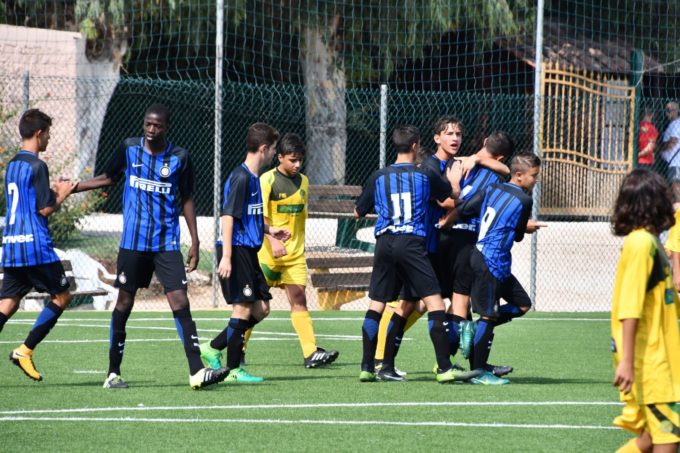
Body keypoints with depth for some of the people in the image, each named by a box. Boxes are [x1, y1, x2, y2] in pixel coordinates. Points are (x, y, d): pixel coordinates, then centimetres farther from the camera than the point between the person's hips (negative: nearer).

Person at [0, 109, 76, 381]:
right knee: (61, 296, 6)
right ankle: (25, 350, -1)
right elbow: (45, 209, -13)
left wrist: (54, 192, 21)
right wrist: (62, 195, 3)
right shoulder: (37, 166, -12)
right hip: (35, 245, -8)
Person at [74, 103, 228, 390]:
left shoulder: (179, 157, 0)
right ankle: (113, 373, 15)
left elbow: (187, 199, 7)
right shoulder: (129, 149, 1)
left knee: (180, 301, -11)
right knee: (124, 302, 6)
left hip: (167, 244, -1)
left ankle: (196, 371, -15)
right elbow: (108, 178, 17)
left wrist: (194, 241, 4)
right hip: (133, 243, 1)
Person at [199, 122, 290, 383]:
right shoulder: (241, 178, -15)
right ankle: (233, 370, 0)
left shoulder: (253, 178, 15)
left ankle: (213, 348, 16)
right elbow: (228, 216, -19)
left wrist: (270, 230, 22)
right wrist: (226, 256, -23)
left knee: (261, 308, 10)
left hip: (248, 253, 10)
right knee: (243, 308, -6)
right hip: (237, 251, -10)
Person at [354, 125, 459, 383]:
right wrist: (451, 175, 40)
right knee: (434, 302, -3)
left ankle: (367, 368, 8)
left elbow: (358, 212, 20)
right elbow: (450, 195, 21)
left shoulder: (378, 177, 10)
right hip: (412, 243, -3)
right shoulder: (425, 175, 4)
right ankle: (444, 369, -11)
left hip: (384, 243, 3)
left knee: (376, 305, 10)